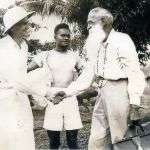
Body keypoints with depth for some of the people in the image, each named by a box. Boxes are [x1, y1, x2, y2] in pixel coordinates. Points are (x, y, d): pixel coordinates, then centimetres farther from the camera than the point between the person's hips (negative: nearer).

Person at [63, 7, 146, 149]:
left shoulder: (121, 40, -5)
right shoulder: (95, 46, 16)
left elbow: (133, 70, -9)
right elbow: (88, 74, 17)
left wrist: (135, 98, -14)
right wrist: (67, 92, 10)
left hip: (118, 89, -7)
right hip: (102, 91, 8)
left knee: (120, 136, -1)